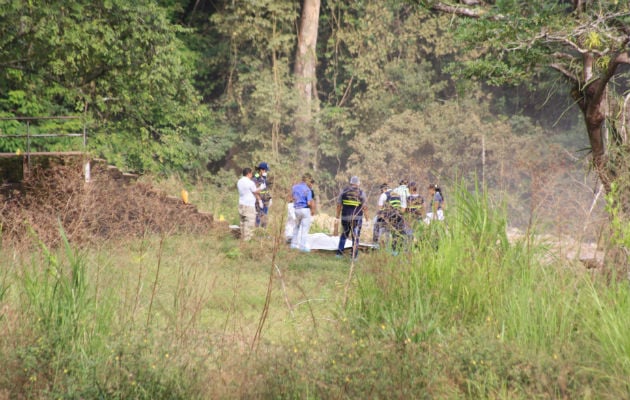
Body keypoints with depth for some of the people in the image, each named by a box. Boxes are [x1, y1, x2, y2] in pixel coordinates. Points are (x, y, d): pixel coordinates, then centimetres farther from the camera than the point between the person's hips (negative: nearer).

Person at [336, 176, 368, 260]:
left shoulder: (343, 191, 2)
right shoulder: (361, 193, -3)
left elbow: (339, 205, 4)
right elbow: (365, 207, -5)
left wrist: (337, 217, 11)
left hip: (345, 217, 2)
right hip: (357, 218, -2)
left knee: (344, 235, 18)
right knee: (355, 237, 4)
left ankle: (339, 252, 15)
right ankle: (354, 256, 3)